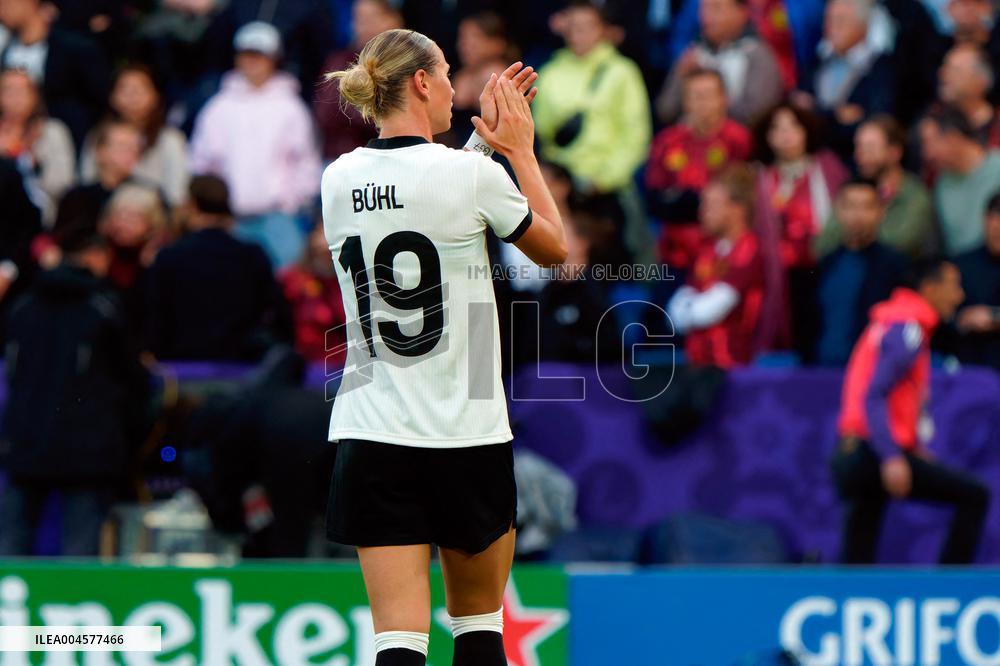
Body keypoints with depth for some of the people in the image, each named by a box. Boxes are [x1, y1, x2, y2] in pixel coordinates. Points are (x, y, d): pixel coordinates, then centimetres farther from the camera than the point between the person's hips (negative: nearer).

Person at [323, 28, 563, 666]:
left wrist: (484, 140, 22)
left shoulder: (339, 180, 3)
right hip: (466, 434, -3)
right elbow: (555, 247, 5)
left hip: (370, 436, 3)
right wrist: (521, 148, 14)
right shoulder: (470, 175, -11)